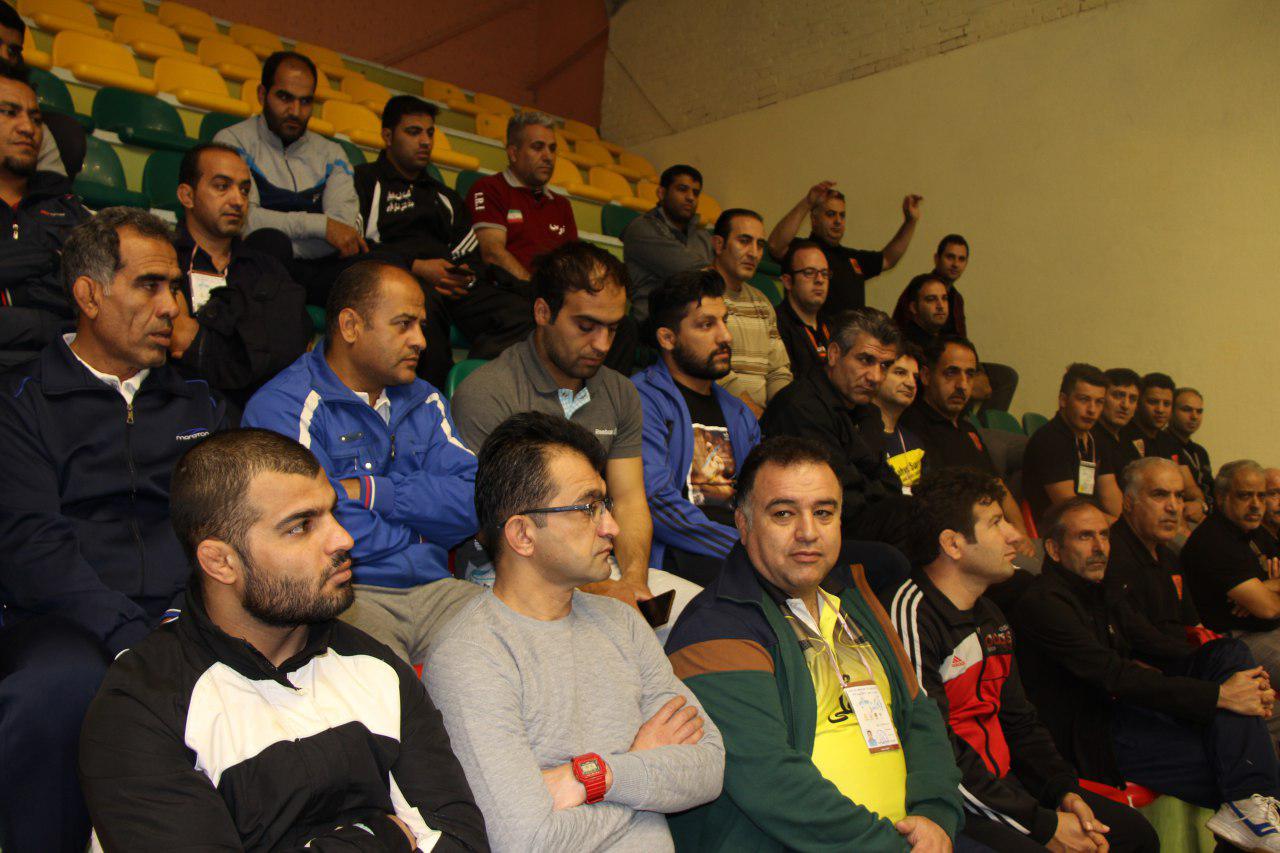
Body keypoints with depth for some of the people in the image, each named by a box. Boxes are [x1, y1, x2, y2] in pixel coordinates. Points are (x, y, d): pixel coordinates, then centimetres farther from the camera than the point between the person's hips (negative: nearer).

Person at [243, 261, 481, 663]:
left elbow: (473, 503, 4)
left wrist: (372, 492, -9)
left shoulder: (424, 401, 18)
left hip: (433, 588, 6)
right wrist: (425, 512, 0)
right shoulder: (282, 406, -4)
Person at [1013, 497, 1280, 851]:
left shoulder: (1101, 594, 18)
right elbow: (1114, 676, -23)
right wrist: (1218, 695, -22)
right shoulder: (1041, 603, -15)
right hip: (1093, 736, -9)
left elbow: (1165, 649, 12)